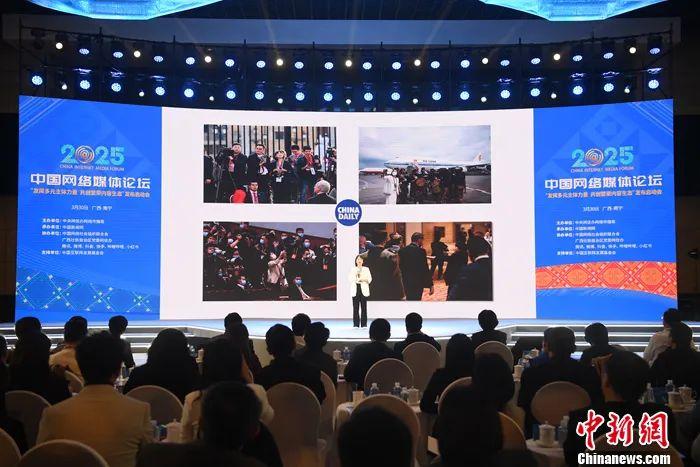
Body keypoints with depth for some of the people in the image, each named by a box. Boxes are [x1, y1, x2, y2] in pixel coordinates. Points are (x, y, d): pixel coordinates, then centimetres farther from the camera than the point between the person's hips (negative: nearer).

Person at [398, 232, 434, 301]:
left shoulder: (402, 250, 3)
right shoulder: (420, 251, -15)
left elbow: (400, 266, 9)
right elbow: (425, 269, -16)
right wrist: (430, 285, -13)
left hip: (406, 282, 6)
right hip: (417, 282, -6)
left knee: (409, 300, 20)